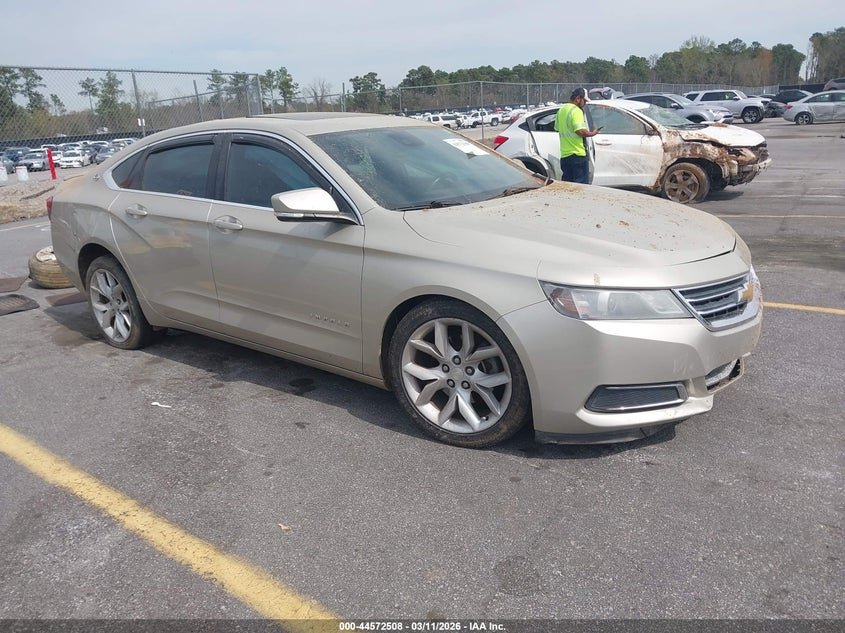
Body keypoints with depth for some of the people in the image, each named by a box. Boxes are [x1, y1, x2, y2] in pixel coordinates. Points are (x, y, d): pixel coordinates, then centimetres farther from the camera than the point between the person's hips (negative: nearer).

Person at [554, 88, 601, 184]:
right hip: (577, 154, -8)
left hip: (564, 154, 8)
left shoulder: (561, 110, 14)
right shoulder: (576, 111, -13)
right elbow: (580, 131, -24)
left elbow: (557, 128, 24)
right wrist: (592, 133, -8)